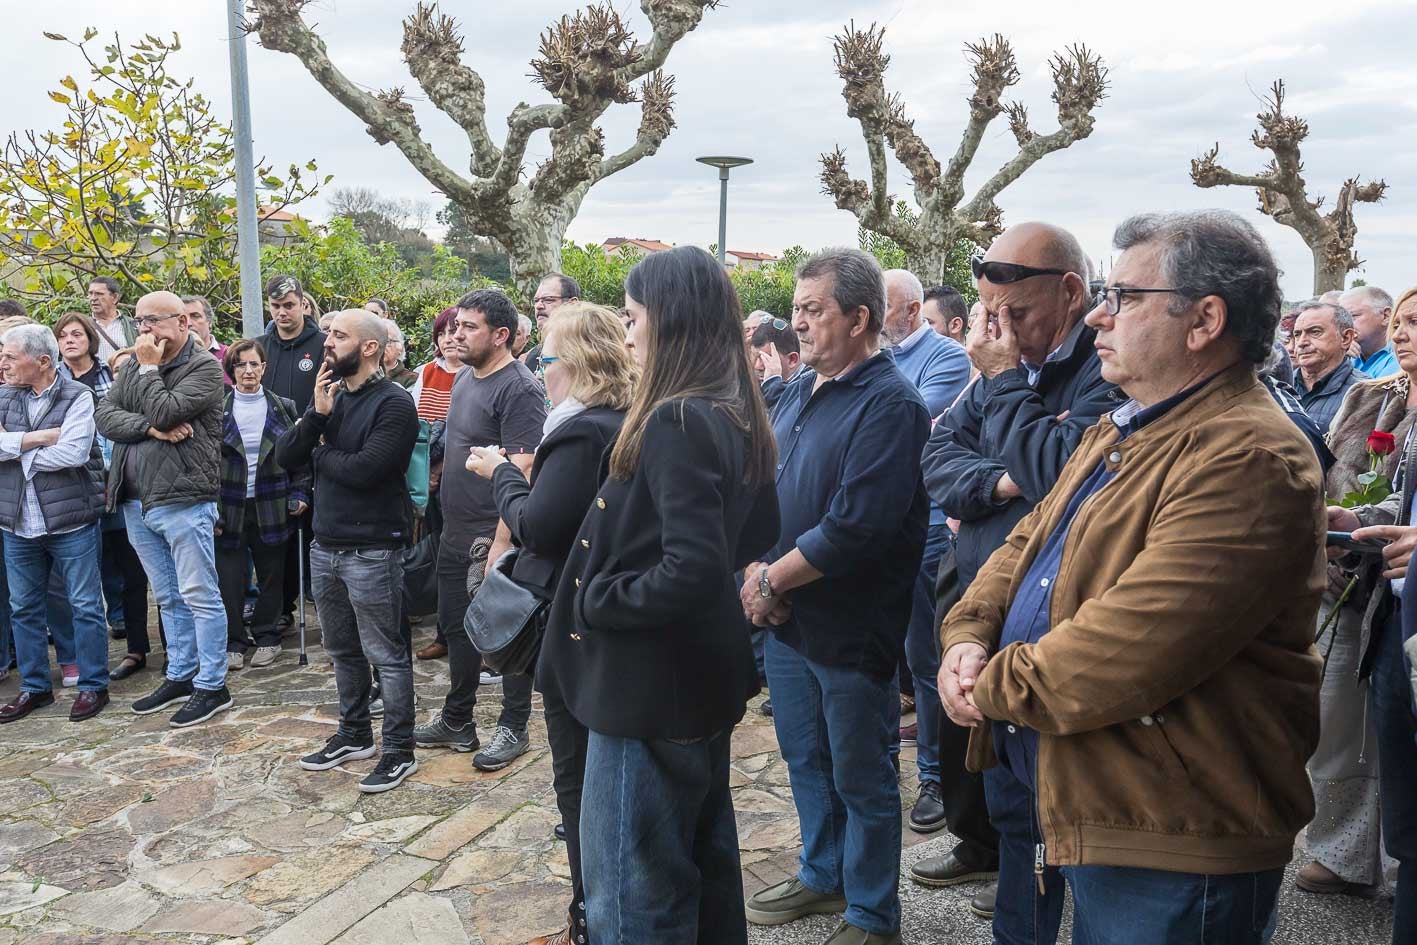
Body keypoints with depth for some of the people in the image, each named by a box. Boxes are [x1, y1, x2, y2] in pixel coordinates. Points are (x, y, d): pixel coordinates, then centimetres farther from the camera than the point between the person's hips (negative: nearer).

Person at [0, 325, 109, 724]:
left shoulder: (76, 396, -7)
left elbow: (74, 452, -20)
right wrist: (40, 437, -17)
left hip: (70, 523, -5)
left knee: (85, 607, 3)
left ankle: (93, 685, 16)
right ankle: (35, 687, 28)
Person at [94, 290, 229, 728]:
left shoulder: (204, 367, -6)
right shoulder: (132, 366, 14)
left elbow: (165, 412, -18)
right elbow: (105, 415, 2)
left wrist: (149, 368, -7)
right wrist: (150, 428, -13)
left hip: (183, 500, -7)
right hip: (135, 502, 7)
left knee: (199, 596, -1)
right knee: (168, 598, 16)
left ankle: (212, 686, 7)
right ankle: (179, 677, 27)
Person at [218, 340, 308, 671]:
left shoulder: (283, 408, 4)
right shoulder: (218, 410, 1)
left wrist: (300, 493, -3)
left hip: (271, 507, 1)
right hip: (230, 507, -1)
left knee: (271, 575, 8)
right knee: (229, 578, -1)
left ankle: (266, 637, 22)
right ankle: (233, 642, 12)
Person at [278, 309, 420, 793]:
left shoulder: (394, 404, -13)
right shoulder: (330, 395, 10)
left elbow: (363, 469, -23)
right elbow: (285, 456, 4)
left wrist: (319, 452, -5)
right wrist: (317, 414, -12)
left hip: (371, 550, -8)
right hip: (325, 545, 8)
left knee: (386, 655, 2)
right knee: (343, 650, 19)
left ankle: (399, 751, 13)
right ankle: (354, 735, 35)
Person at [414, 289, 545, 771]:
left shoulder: (518, 389, -17)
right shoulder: (465, 379, 11)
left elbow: (522, 473, -23)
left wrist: (502, 543, -26)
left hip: (495, 537, -9)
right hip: (455, 533, 9)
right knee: (456, 626, 18)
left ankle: (513, 728, 20)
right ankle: (456, 721, 33)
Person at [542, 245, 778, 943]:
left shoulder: (676, 422, -22)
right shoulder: (735, 415, 6)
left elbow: (691, 572, -30)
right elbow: (759, 533, 17)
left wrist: (596, 598, -15)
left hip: (650, 686, -9)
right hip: (704, 675, 10)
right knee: (706, 861, 23)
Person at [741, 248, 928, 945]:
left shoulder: (890, 405, -18)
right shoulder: (799, 391, 7)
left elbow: (854, 527, -26)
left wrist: (772, 580, -16)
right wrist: (754, 570, -5)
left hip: (851, 629, -8)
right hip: (785, 620, 8)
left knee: (859, 777, 9)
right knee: (805, 757, 22)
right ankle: (823, 876, 43)